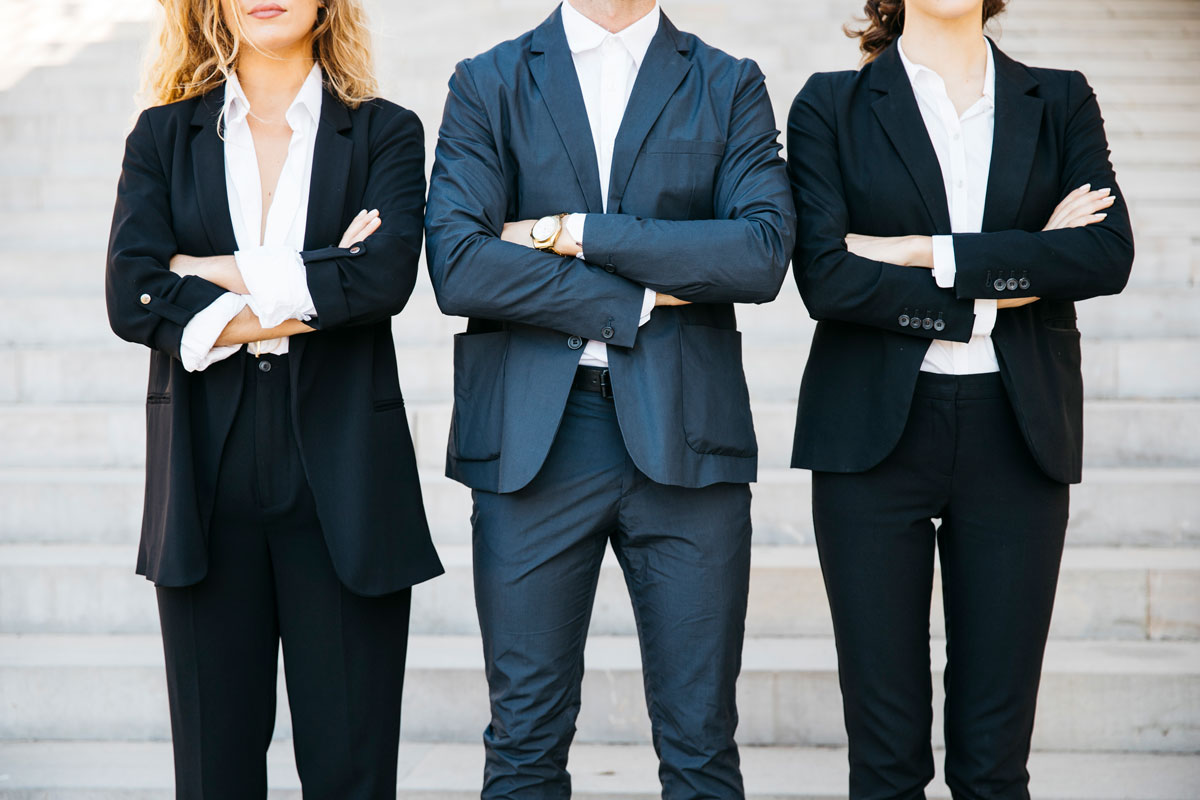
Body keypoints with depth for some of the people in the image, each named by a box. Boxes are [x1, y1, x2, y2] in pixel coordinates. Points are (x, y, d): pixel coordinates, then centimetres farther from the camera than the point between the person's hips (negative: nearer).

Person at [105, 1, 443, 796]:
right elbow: (131, 296, -5)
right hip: (208, 484, 1)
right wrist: (315, 293, -11)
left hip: (340, 484, -1)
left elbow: (387, 275, -12)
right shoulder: (164, 137, 10)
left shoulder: (386, 134, 6)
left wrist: (226, 277, -7)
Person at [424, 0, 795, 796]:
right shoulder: (488, 84, 8)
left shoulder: (730, 86, 10)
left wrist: (577, 232, -9)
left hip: (687, 432, 0)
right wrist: (638, 299, -8)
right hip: (532, 437, 0)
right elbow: (457, 264, -6)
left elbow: (764, 252, -7)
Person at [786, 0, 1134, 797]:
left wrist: (931, 252, -10)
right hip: (875, 432, -1)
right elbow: (825, 275, -8)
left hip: (1017, 434, 1)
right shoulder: (832, 106, 5)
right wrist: (1006, 279, -8)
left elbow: (1109, 253, -6)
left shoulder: (1061, 102, 10)